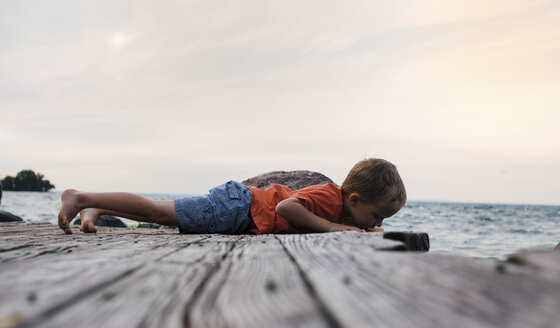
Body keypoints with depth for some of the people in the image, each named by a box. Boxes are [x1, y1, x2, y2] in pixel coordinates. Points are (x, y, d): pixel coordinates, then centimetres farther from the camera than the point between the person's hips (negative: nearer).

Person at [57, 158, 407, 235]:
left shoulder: (342, 200, 5)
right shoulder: (331, 197, -23)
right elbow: (286, 206, -36)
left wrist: (368, 225, 11)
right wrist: (331, 226, -29)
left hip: (244, 203, 8)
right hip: (239, 208, -8)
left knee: (164, 212, 14)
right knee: (161, 213, -5)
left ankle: (96, 209, 24)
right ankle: (82, 197, 3)